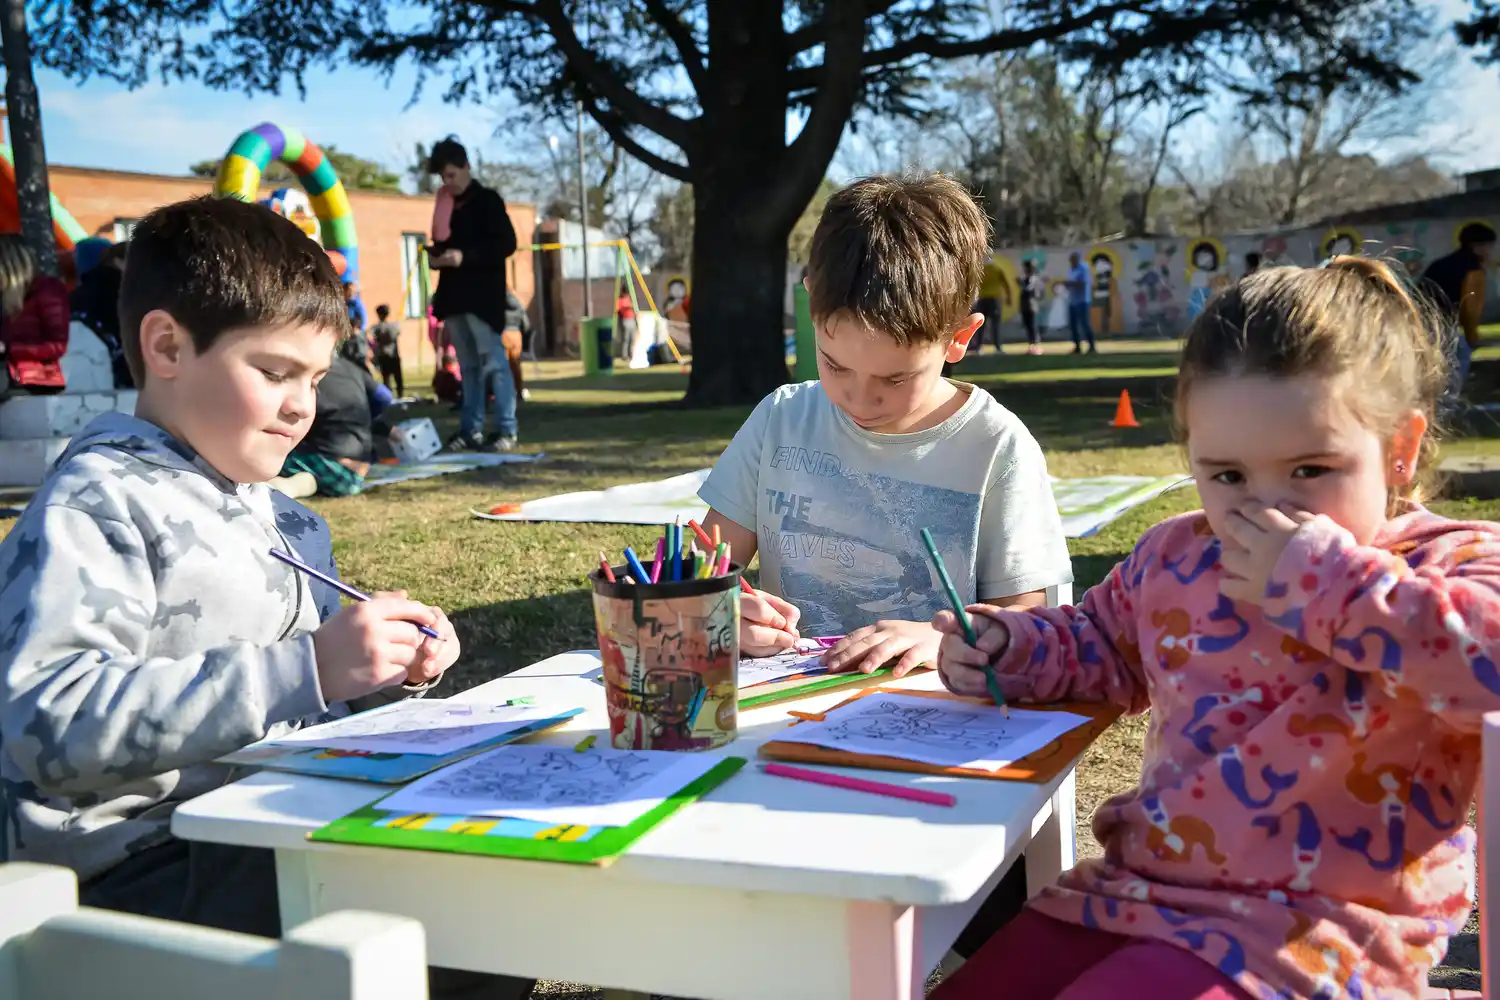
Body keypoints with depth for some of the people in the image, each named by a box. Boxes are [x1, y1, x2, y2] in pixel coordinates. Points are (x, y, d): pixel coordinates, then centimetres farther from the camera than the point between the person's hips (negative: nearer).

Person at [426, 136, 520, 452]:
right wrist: (437, 254, 5)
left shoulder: (487, 201, -1)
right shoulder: (448, 206, 19)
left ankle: (506, 430, -7)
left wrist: (464, 256, -18)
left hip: (482, 296, -7)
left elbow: (507, 244, -11)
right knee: (468, 366, 7)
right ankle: (471, 430, 9)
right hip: (454, 297, 7)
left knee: (493, 363, -9)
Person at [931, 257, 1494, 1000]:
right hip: (1139, 885, 7)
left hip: (1311, 929, -6)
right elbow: (1103, 643, 26)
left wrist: (1326, 581, -27)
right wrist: (1009, 648, 6)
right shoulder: (1174, 558, 7)